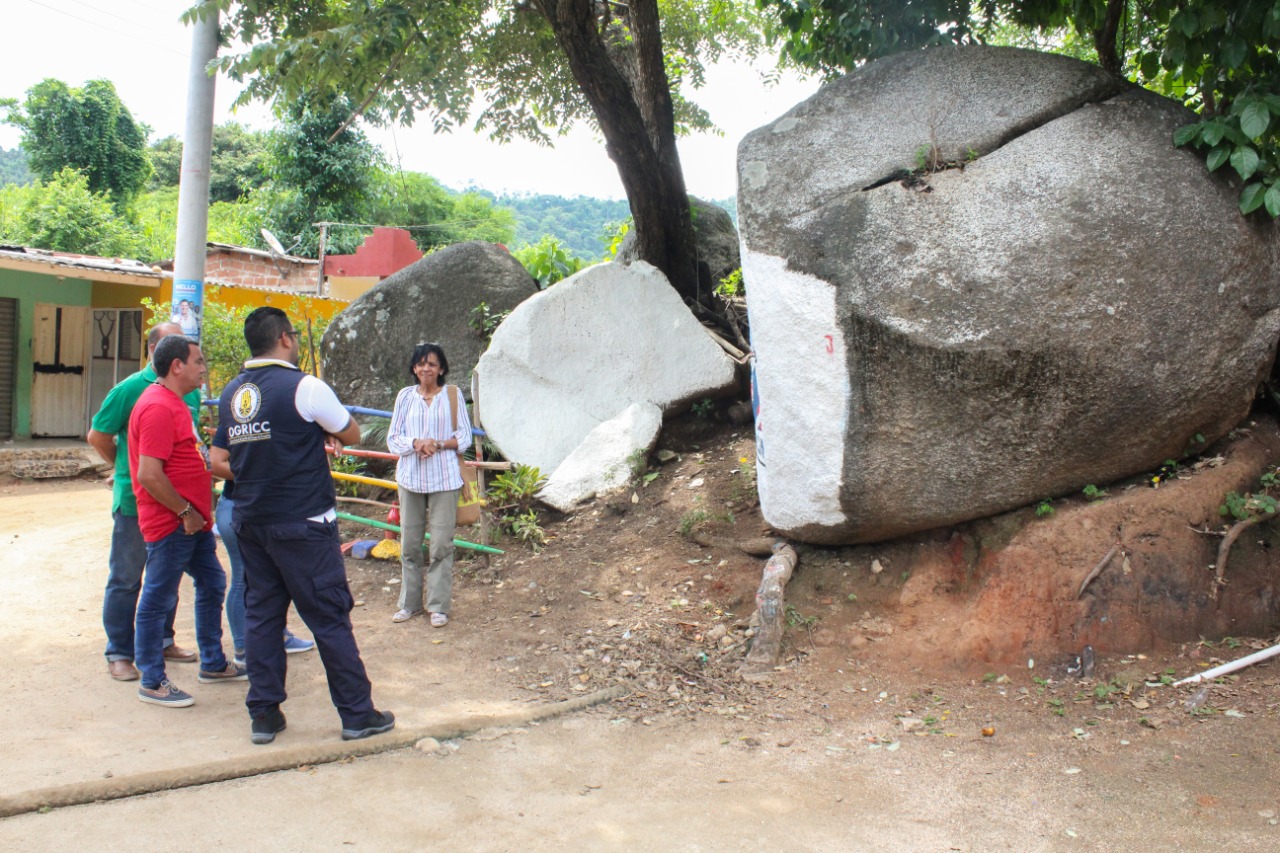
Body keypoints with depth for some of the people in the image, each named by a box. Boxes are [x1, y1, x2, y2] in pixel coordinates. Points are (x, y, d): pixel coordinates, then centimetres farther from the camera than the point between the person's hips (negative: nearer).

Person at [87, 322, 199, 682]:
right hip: (135, 500, -5)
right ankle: (119, 653, 15)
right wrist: (128, 470, 5)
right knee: (125, 579, 5)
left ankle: (161, 641, 30)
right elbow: (97, 436, -3)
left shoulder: (190, 392, 4)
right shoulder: (131, 389, -11)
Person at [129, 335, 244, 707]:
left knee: (212, 584, 18)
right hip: (170, 523, -11)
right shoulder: (158, 408, -20)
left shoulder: (173, 403, 13)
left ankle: (213, 664, 30)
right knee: (157, 600, 1)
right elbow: (149, 474, -26)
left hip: (192, 520, 11)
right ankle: (152, 683, 13)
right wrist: (185, 512, -18)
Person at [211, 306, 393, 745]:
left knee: (260, 614, 13)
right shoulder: (304, 387, -14)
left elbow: (217, 461, 9)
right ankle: (357, 714, 11)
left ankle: (263, 715, 19)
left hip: (250, 523, 6)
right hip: (303, 525, -6)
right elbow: (351, 435, -2)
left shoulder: (231, 393, 6)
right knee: (330, 618, 2)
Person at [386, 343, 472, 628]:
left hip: (444, 478, -2)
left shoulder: (452, 395, 2)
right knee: (409, 543, 7)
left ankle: (439, 606, 9)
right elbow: (393, 438, 4)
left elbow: (464, 436, 3)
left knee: (441, 544, 0)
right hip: (410, 477, 2)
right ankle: (410, 602, 20)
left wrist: (439, 444, -14)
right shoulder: (405, 396, 6)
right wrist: (417, 443, -15)